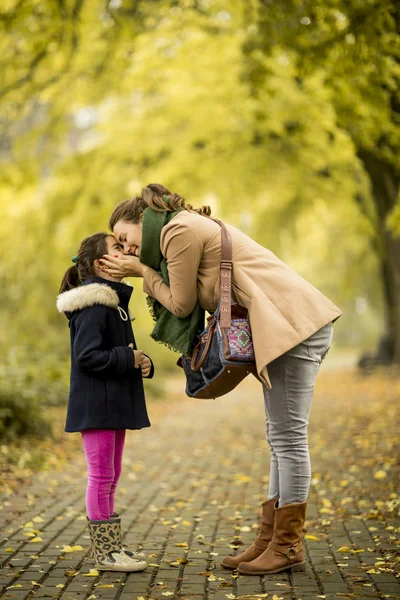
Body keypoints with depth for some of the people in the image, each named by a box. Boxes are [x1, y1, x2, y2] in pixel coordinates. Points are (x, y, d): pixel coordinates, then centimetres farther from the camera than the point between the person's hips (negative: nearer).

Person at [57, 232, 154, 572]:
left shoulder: (115, 303, 15)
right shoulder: (93, 307, -16)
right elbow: (86, 356, -23)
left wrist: (143, 363, 3)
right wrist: (128, 359, -19)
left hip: (114, 405, 10)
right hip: (96, 406, -10)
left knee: (110, 477, 14)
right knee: (102, 477, -4)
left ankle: (113, 547, 22)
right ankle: (104, 552, 4)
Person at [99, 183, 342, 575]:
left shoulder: (179, 231, -7)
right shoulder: (194, 228, 24)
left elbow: (182, 304, -5)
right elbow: (194, 302, 15)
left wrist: (142, 271, 5)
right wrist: (142, 270, 9)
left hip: (293, 324, -11)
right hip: (296, 325, 11)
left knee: (288, 436, -6)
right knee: (281, 437, 10)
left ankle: (288, 547, 1)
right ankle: (269, 540, 16)